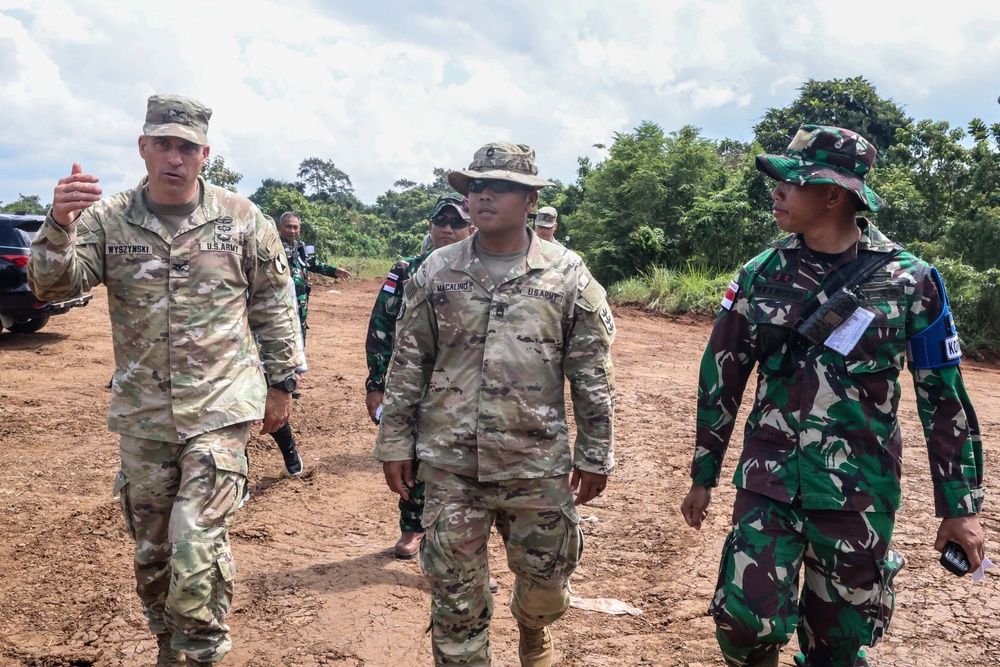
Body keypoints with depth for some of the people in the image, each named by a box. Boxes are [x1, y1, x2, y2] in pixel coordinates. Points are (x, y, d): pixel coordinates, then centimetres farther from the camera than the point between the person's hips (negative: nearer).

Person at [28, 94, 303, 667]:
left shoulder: (243, 220, -3)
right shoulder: (108, 221, 0)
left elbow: (275, 306, 4)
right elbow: (52, 285, -12)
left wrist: (282, 382, 5)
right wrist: (59, 226, -31)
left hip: (221, 410, -3)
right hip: (143, 415, 3)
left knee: (197, 546, -11)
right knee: (150, 549, 16)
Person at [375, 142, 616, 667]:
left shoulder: (567, 274, -1)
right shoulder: (435, 272, 2)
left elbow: (592, 374, 1)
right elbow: (406, 366, 6)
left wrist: (595, 454, 2)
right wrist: (394, 442, 5)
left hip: (537, 464, 0)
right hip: (451, 464, 1)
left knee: (547, 575, 15)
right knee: (454, 591, 7)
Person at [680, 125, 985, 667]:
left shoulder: (910, 281, -6)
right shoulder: (761, 274, -1)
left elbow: (943, 397, 0)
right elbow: (721, 376, 5)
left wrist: (960, 507, 2)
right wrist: (703, 476, 9)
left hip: (859, 490, -1)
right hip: (769, 479, 1)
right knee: (747, 620, -5)